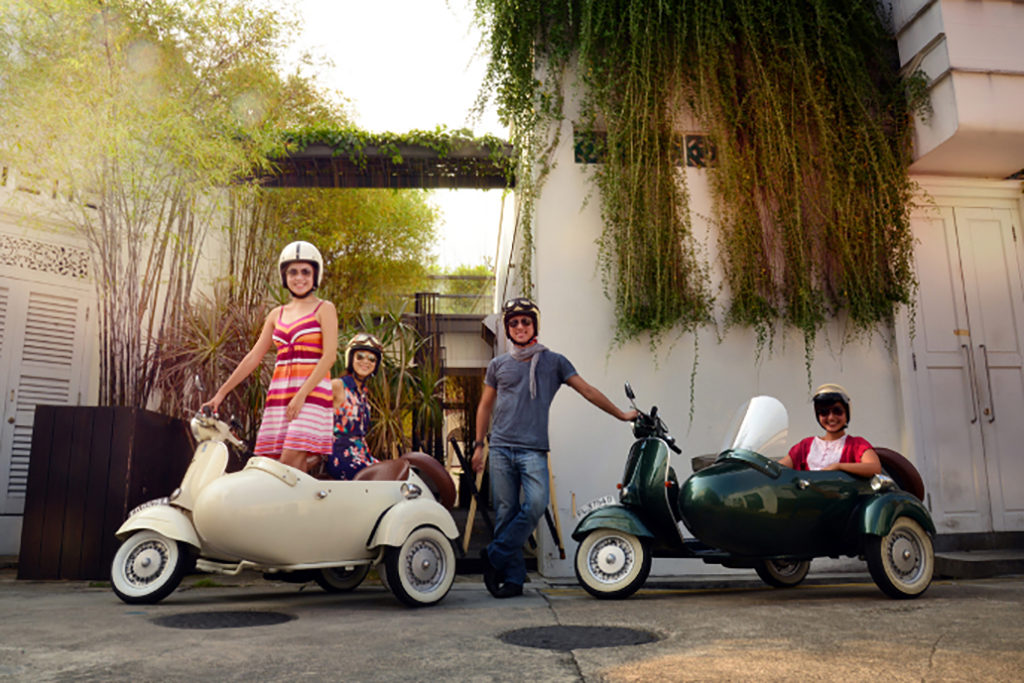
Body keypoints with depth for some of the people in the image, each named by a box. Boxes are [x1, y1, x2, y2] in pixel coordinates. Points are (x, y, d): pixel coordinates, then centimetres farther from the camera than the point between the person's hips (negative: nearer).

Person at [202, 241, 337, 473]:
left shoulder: (324, 309, 4)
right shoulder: (277, 314, 19)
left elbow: (329, 356, -8)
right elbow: (253, 357, 18)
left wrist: (302, 394, -17)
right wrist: (221, 393, 12)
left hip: (312, 393, -6)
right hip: (278, 395, 6)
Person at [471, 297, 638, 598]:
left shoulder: (554, 361, 10)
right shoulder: (498, 365, 14)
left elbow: (587, 390, 12)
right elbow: (485, 406, 20)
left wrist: (621, 414, 11)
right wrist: (478, 444, 14)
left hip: (533, 449, -1)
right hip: (501, 448, 1)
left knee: (536, 504, -20)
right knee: (506, 512, -1)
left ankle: (495, 556, -5)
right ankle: (513, 577, 9)